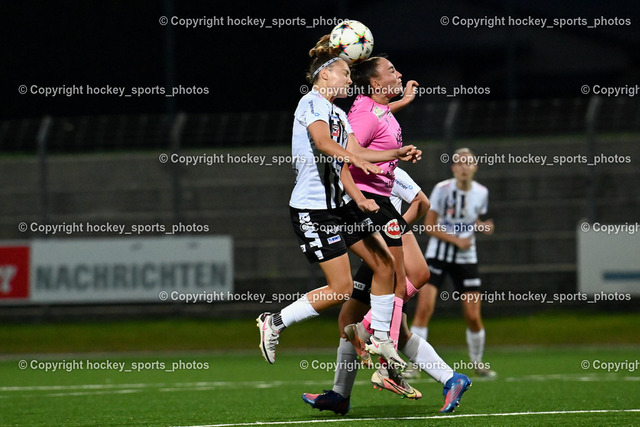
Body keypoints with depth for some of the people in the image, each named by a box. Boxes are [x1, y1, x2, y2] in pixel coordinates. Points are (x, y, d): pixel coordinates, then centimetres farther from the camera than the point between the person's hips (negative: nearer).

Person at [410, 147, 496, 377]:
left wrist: (482, 227, -6)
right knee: (424, 308, -16)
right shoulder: (442, 189, -11)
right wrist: (456, 240, -18)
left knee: (473, 317, -2)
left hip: (466, 258, 2)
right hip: (438, 255, -2)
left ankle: (478, 362, 22)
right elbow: (429, 226, -8)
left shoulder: (481, 193, -1)